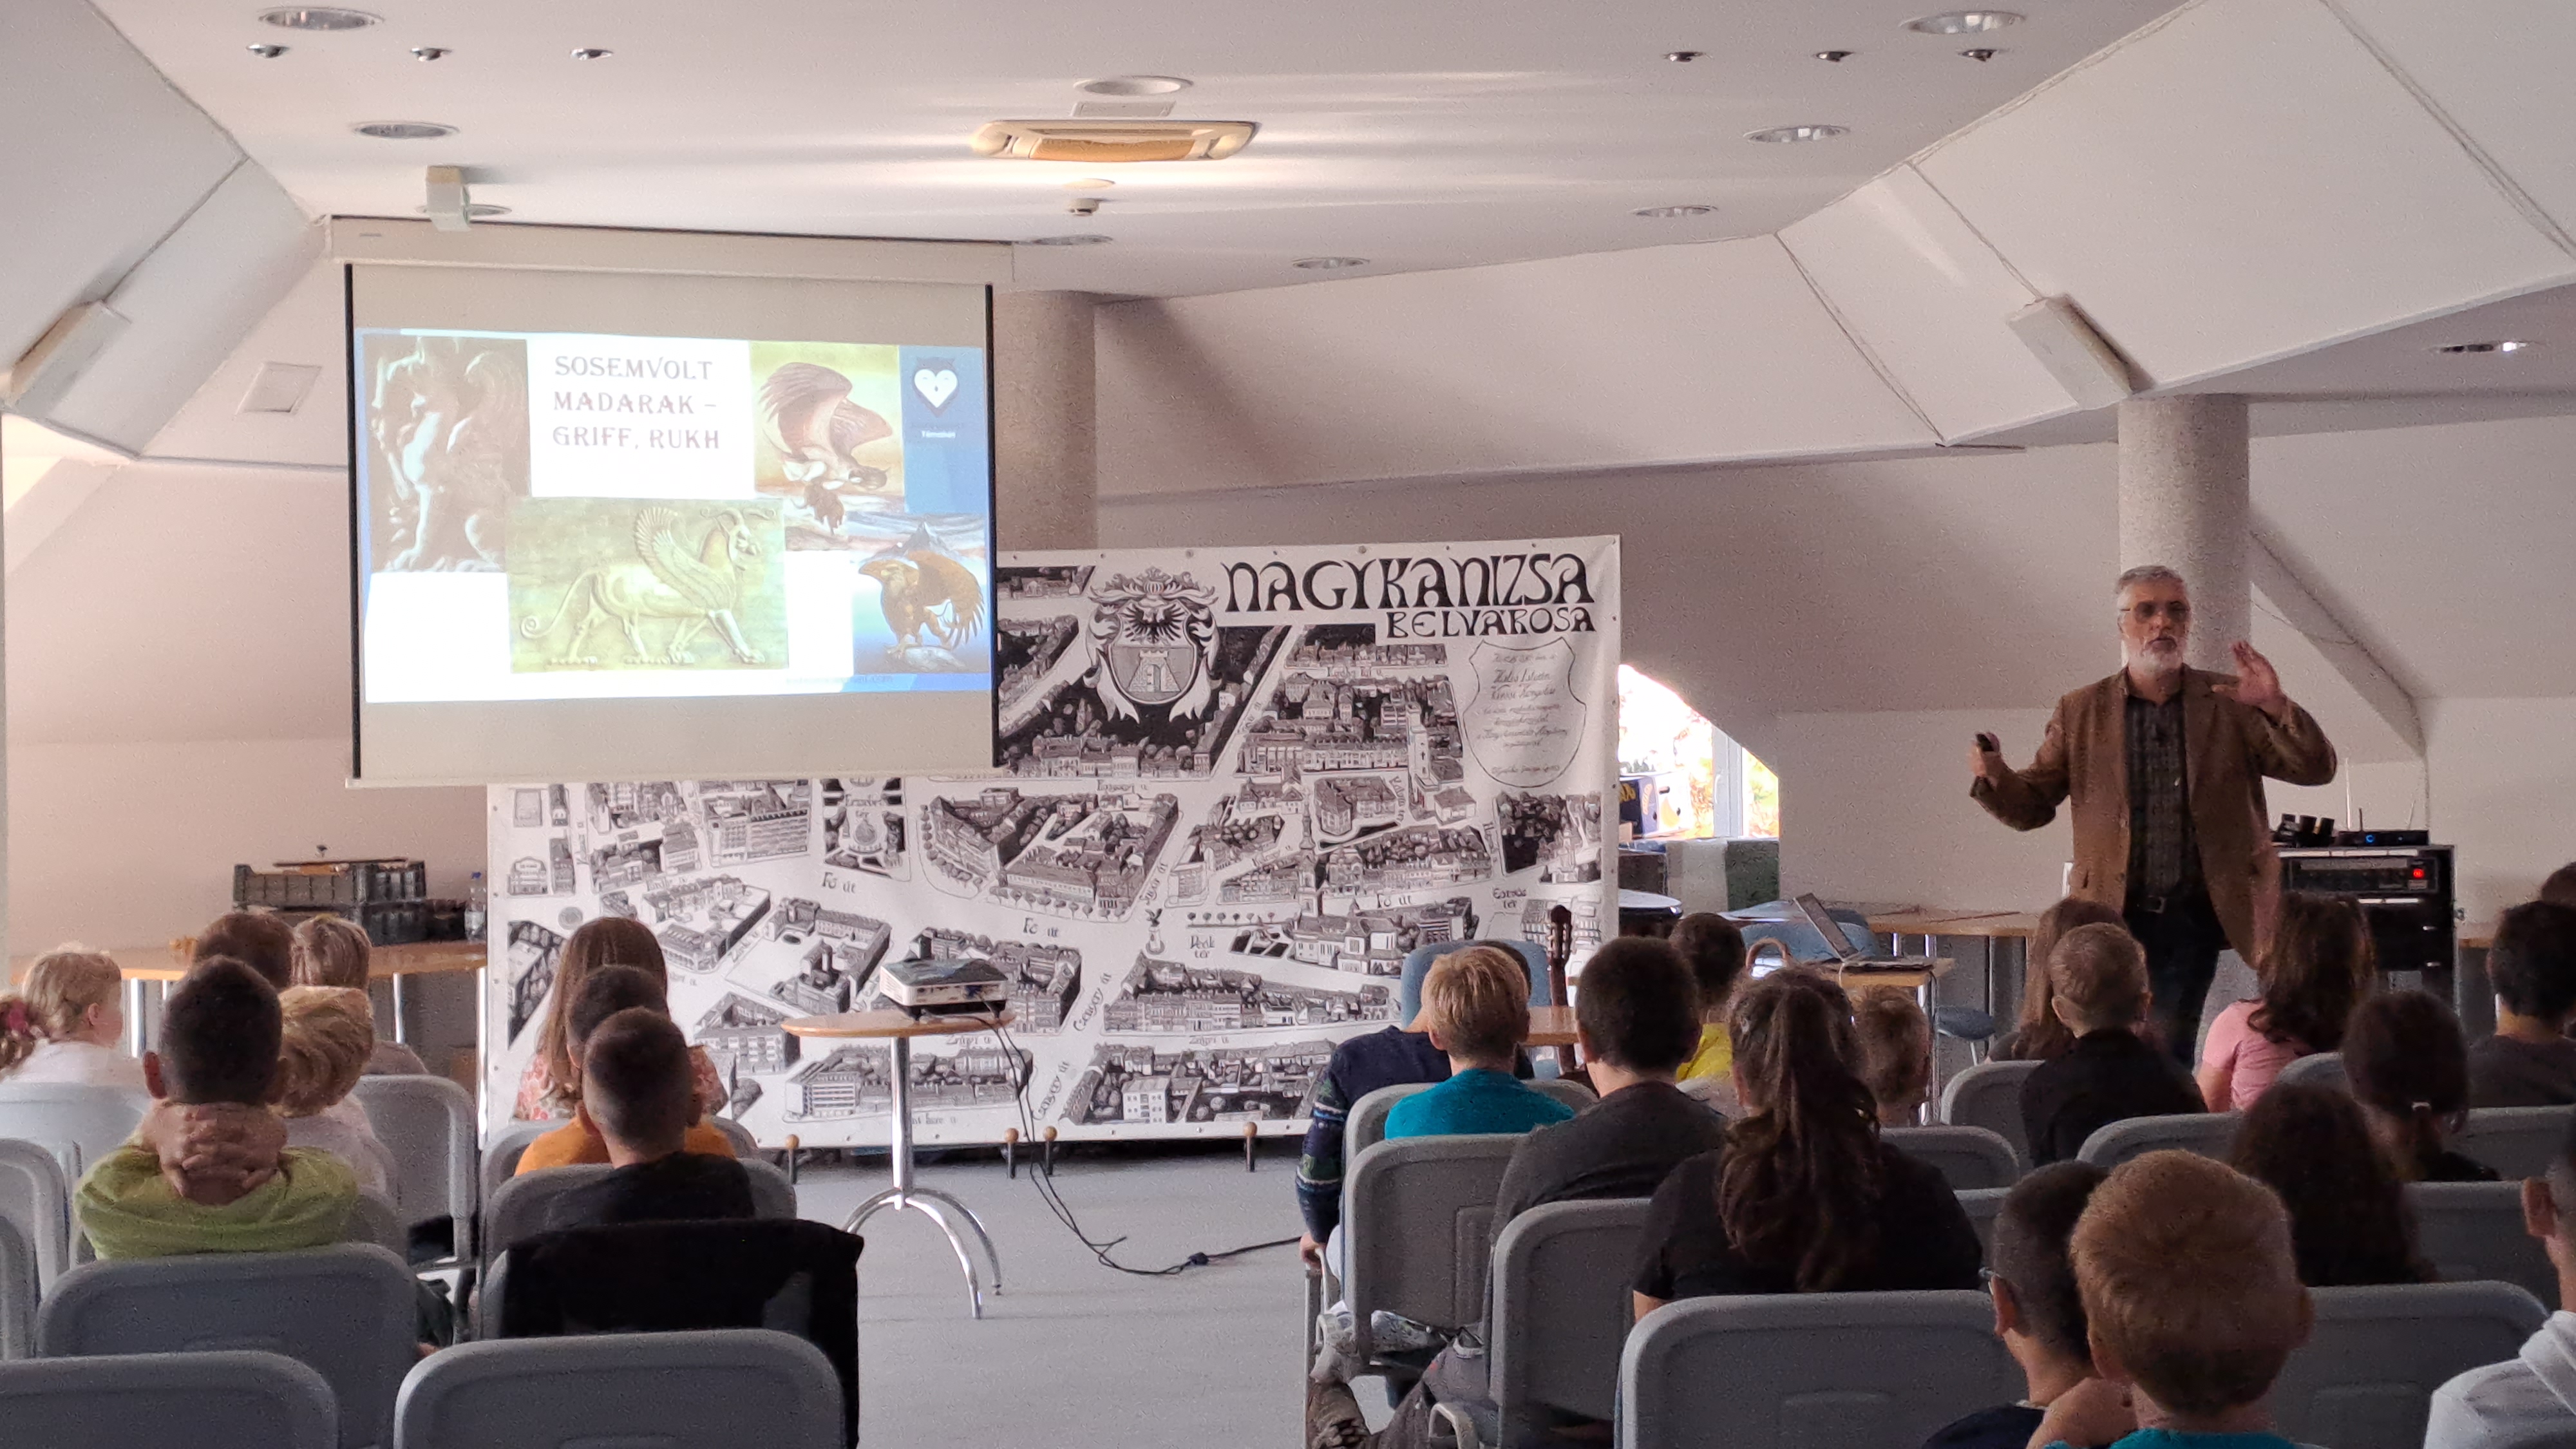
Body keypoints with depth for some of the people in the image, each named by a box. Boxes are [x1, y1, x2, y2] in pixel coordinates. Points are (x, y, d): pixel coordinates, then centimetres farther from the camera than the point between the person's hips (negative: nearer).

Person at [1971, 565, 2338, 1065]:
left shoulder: (2230, 703, 6)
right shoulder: (2080, 712, 7)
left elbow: (2316, 769, 0)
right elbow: (2031, 807, 6)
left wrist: (2276, 707, -18)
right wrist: (1995, 776, -17)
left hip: (2194, 917, 0)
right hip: (2112, 916, 0)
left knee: (2169, 1057, 0)